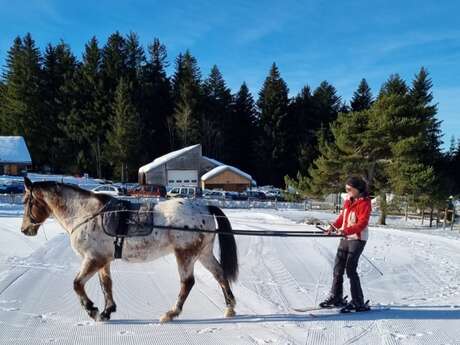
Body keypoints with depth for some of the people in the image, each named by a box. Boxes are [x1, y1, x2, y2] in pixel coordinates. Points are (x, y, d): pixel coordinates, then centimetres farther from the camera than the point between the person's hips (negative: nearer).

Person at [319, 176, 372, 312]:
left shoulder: (364, 203, -13)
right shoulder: (348, 199, 10)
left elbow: (362, 223, -21)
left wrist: (346, 230, -32)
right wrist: (333, 226, -1)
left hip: (357, 239, -8)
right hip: (345, 238, 8)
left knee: (350, 269, -11)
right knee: (338, 268, 11)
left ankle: (358, 303, -2)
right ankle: (336, 297, 24)